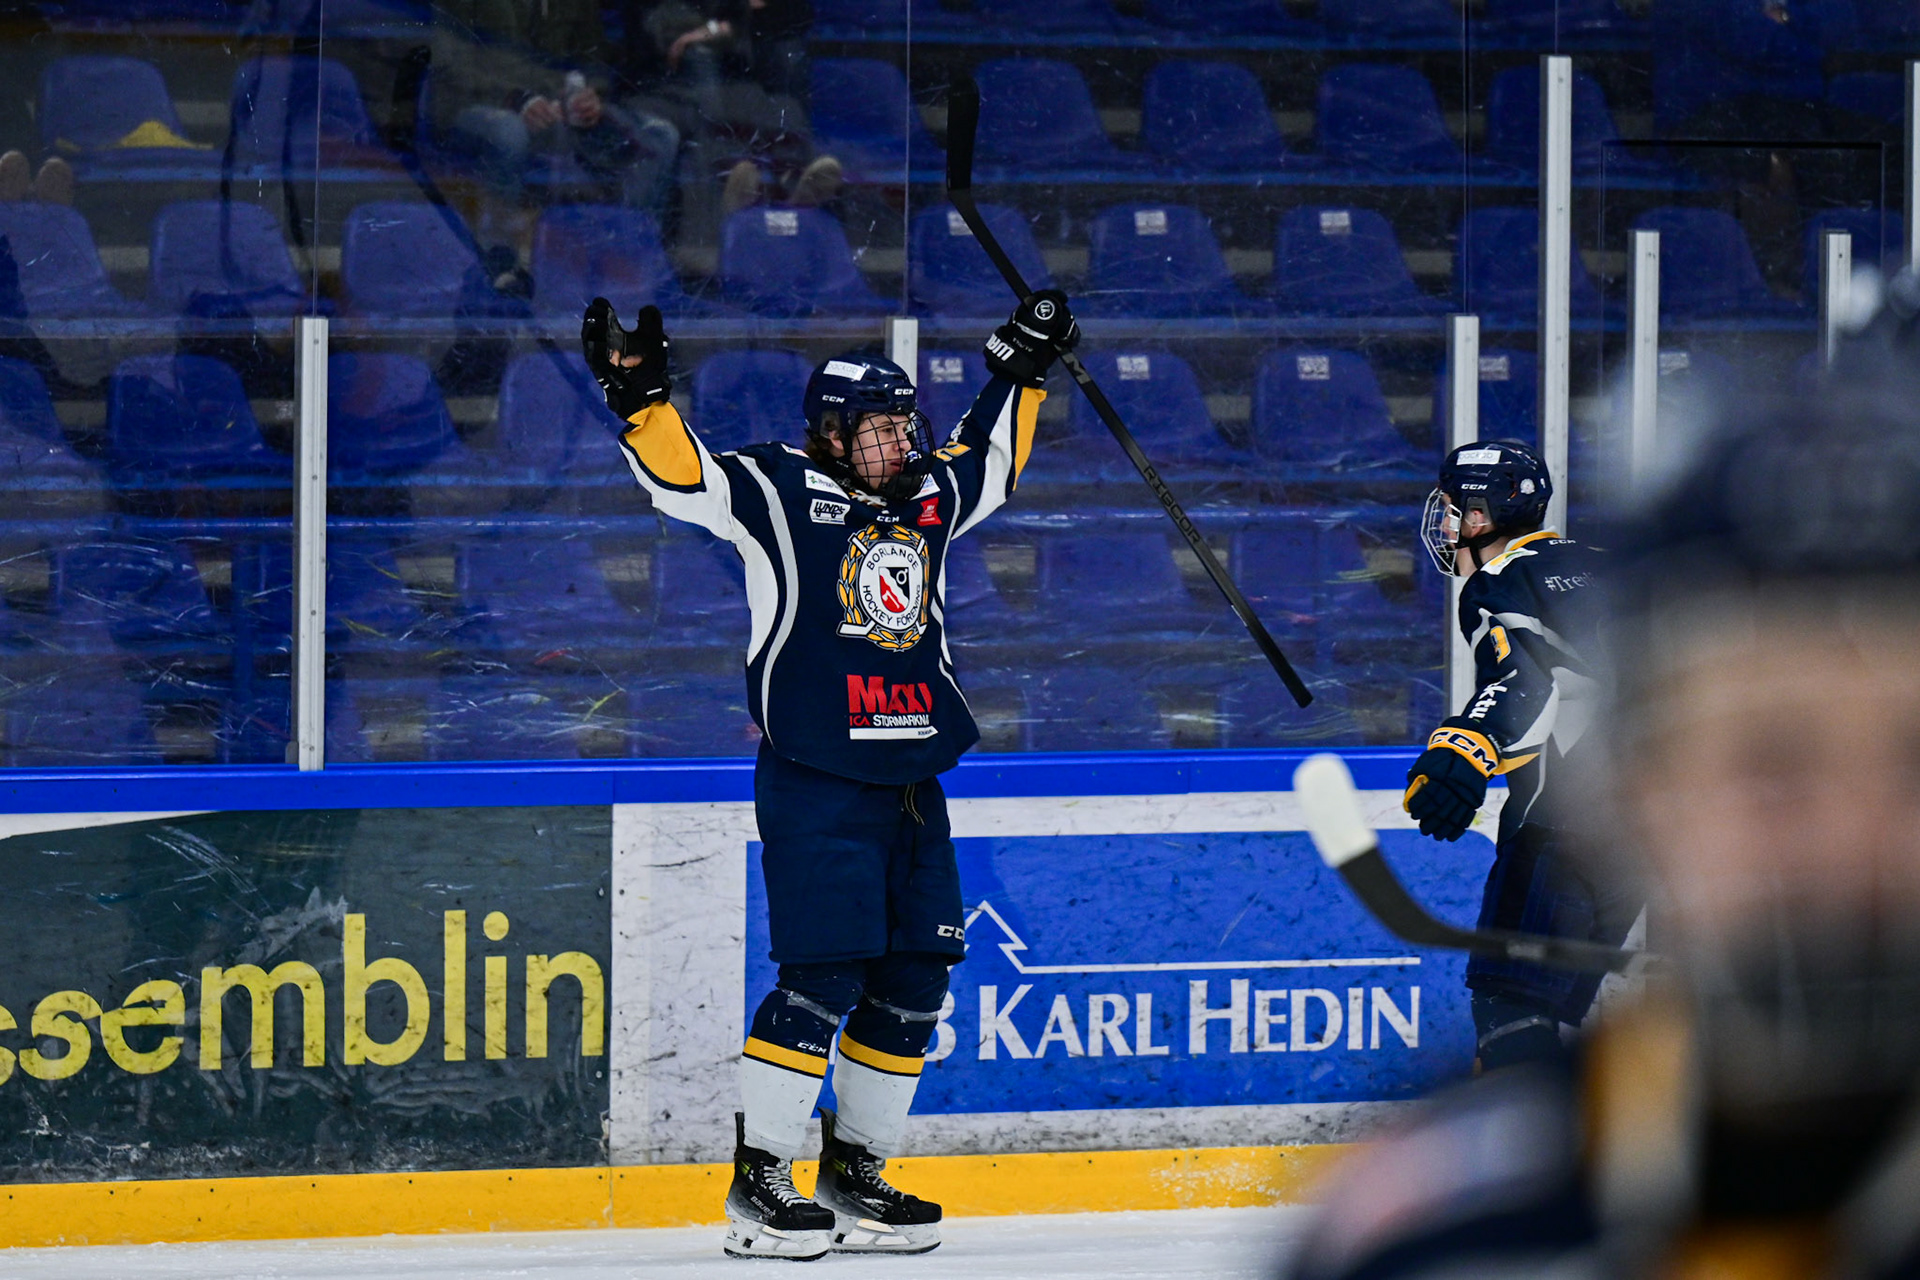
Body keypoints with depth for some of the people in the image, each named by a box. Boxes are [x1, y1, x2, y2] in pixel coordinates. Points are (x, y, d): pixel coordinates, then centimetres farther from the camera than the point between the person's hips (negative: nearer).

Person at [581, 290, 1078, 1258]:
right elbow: (681, 476, -13)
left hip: (911, 780, 7)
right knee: (824, 976, -13)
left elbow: (988, 460, 34)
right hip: (814, 784, -7)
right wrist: (638, 395, -27)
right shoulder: (776, 491, -4)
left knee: (914, 979, 6)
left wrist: (1018, 371, 35)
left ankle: (854, 1174, 18)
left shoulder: (930, 499, 15)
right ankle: (757, 1182, -6)